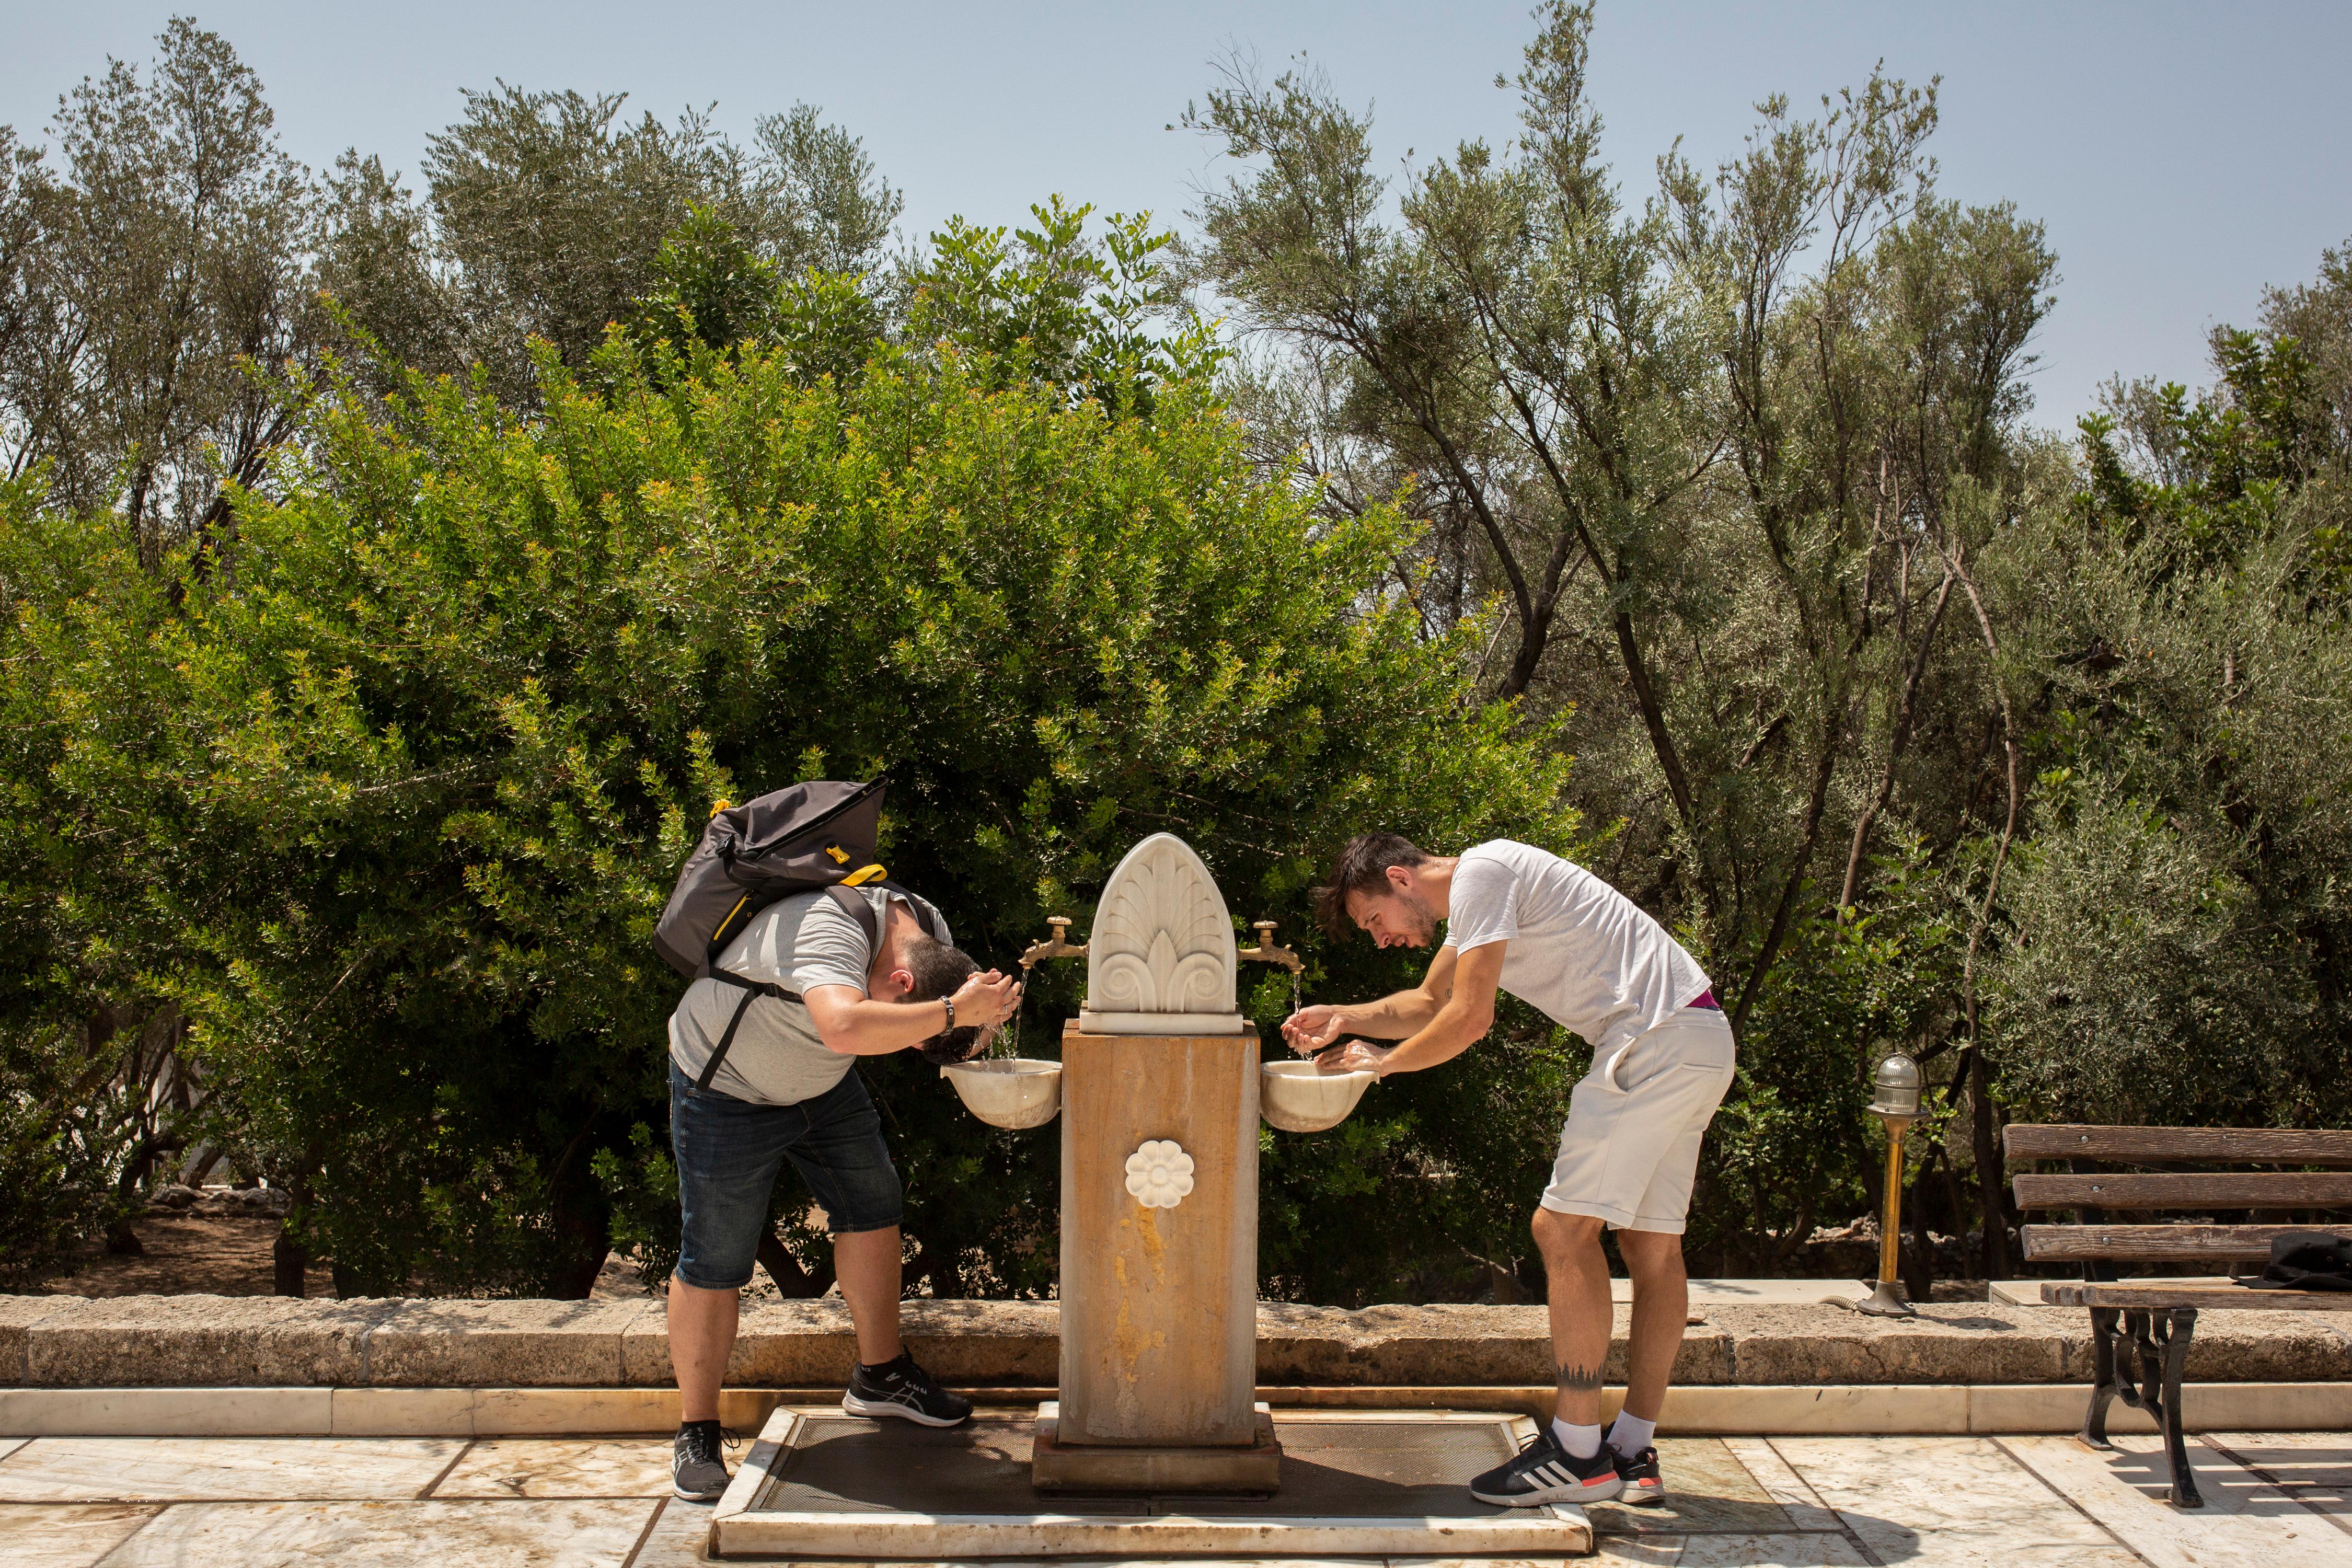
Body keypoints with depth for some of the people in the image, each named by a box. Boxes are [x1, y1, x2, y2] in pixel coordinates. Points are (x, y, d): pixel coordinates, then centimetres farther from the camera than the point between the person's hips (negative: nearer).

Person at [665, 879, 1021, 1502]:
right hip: (727, 1088, -7)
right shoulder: (826, 931, -39)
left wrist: (982, 1016, -23)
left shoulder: (928, 931, -14)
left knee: (874, 1209, 6)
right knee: (713, 1263, -3)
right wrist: (953, 1011, -52)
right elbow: (846, 1028, -59)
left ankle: (880, 1376, 23)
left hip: (821, 1083, 7)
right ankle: (696, 1433, 10)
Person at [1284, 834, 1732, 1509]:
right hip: (1702, 1044, 11)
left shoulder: (1480, 874, -10)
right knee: (1652, 1244, 9)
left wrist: (1382, 1062, -1)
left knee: (1564, 1226, -10)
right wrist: (1345, 1019, 21)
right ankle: (1633, 1453, 13)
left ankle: (1578, 1451, -8)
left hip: (1656, 1041, -11)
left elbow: (1469, 1020, -15)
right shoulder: (1476, 895, 21)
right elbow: (1429, 1004, 34)